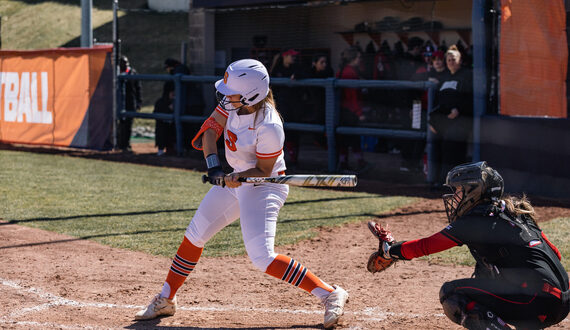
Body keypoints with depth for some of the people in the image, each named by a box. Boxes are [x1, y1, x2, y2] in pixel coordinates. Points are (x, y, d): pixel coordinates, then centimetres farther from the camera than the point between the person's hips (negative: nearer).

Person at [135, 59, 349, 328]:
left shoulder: (269, 127, -31)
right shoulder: (234, 103, -12)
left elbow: (263, 171, -20)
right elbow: (211, 129, -5)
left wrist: (239, 177, -37)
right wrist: (213, 163, -19)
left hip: (263, 187, -8)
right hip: (235, 179, 8)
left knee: (262, 258, -19)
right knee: (195, 235, 14)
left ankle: (330, 294, -14)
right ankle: (165, 300, 31)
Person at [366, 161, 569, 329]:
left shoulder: (475, 220, -4)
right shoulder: (513, 212, 19)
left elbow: (425, 246, 5)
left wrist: (390, 250, 20)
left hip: (538, 300, -9)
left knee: (450, 294, 0)